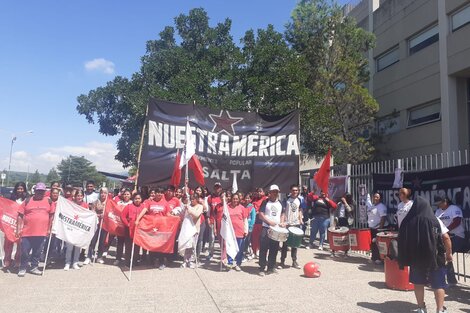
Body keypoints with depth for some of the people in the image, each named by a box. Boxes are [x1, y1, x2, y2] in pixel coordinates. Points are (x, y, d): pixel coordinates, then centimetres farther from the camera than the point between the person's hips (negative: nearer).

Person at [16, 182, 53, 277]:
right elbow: (20, 215, 2)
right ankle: (22, 268, 18)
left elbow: (51, 216, 11)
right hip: (27, 232, -1)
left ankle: (34, 267, 24)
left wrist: (49, 229, 8)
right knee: (25, 252, 4)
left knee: (37, 252, 11)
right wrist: (18, 229, -3)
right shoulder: (27, 201, 2)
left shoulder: (48, 201, 6)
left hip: (41, 233, 2)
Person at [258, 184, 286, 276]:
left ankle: (271, 267, 21)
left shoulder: (280, 203, 13)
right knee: (263, 249, -4)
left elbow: (282, 214, 21)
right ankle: (262, 268, 2)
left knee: (274, 249, 9)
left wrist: (282, 222, 1)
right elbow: (260, 215, -6)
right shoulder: (265, 202, -1)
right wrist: (269, 222, -17)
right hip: (266, 228, -5)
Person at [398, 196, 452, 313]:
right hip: (435, 258, -1)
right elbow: (446, 238, -8)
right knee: (438, 284, 8)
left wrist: (406, 257, 12)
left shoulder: (407, 221, -2)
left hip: (415, 258, 1)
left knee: (418, 283, 13)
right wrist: (449, 253, 3)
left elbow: (402, 240, 2)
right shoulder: (435, 220, -6)